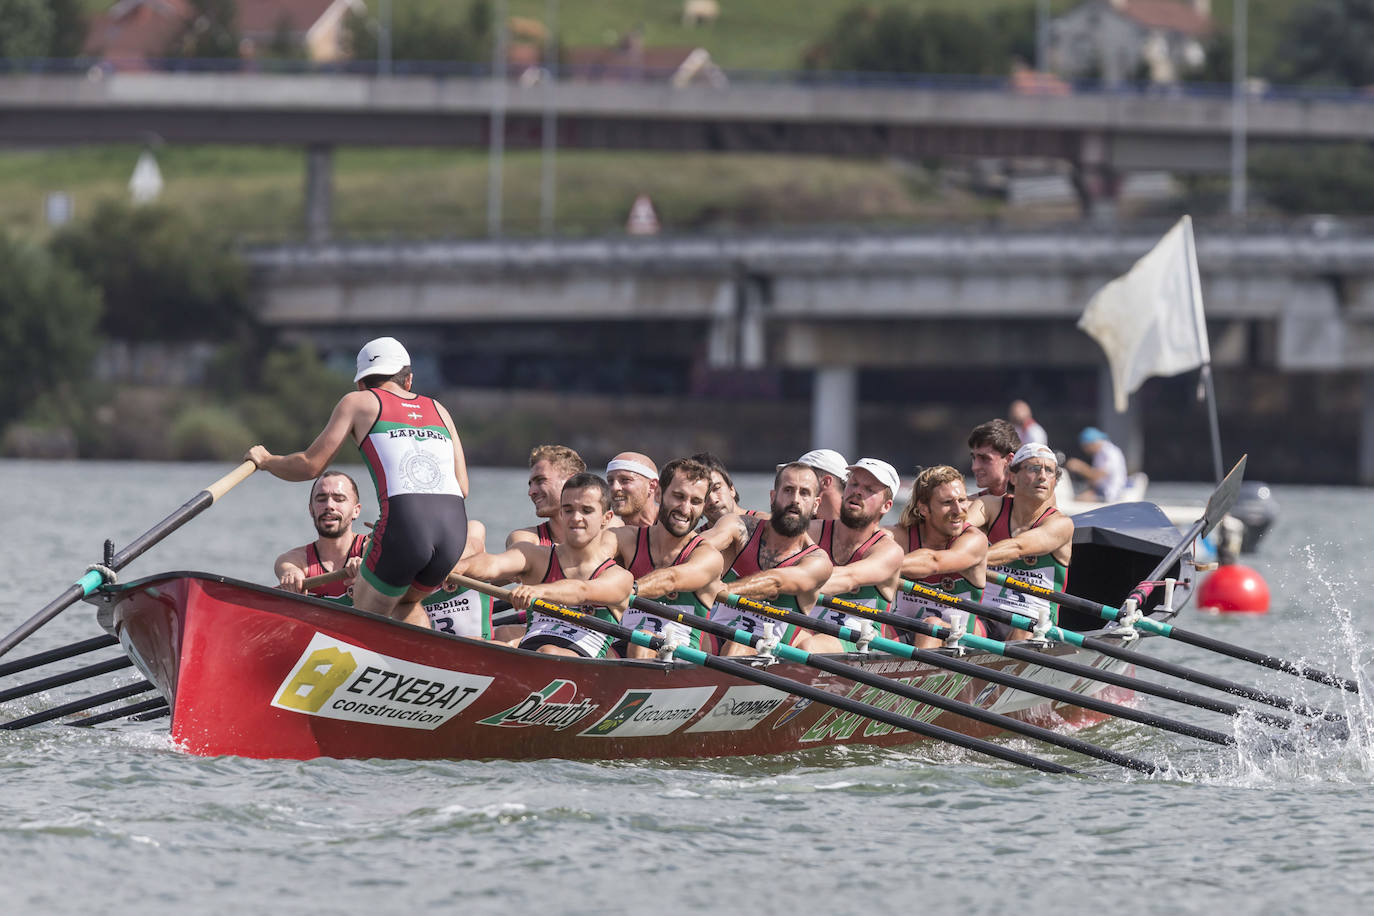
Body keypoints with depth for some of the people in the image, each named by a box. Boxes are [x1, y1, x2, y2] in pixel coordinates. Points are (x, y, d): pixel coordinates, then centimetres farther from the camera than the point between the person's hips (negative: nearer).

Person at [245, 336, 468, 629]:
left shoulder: (359, 402, 17)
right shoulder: (438, 410, 28)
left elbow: (310, 466, 15)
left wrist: (265, 460, 33)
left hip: (404, 528, -5)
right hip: (455, 526, 5)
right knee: (406, 601, 31)